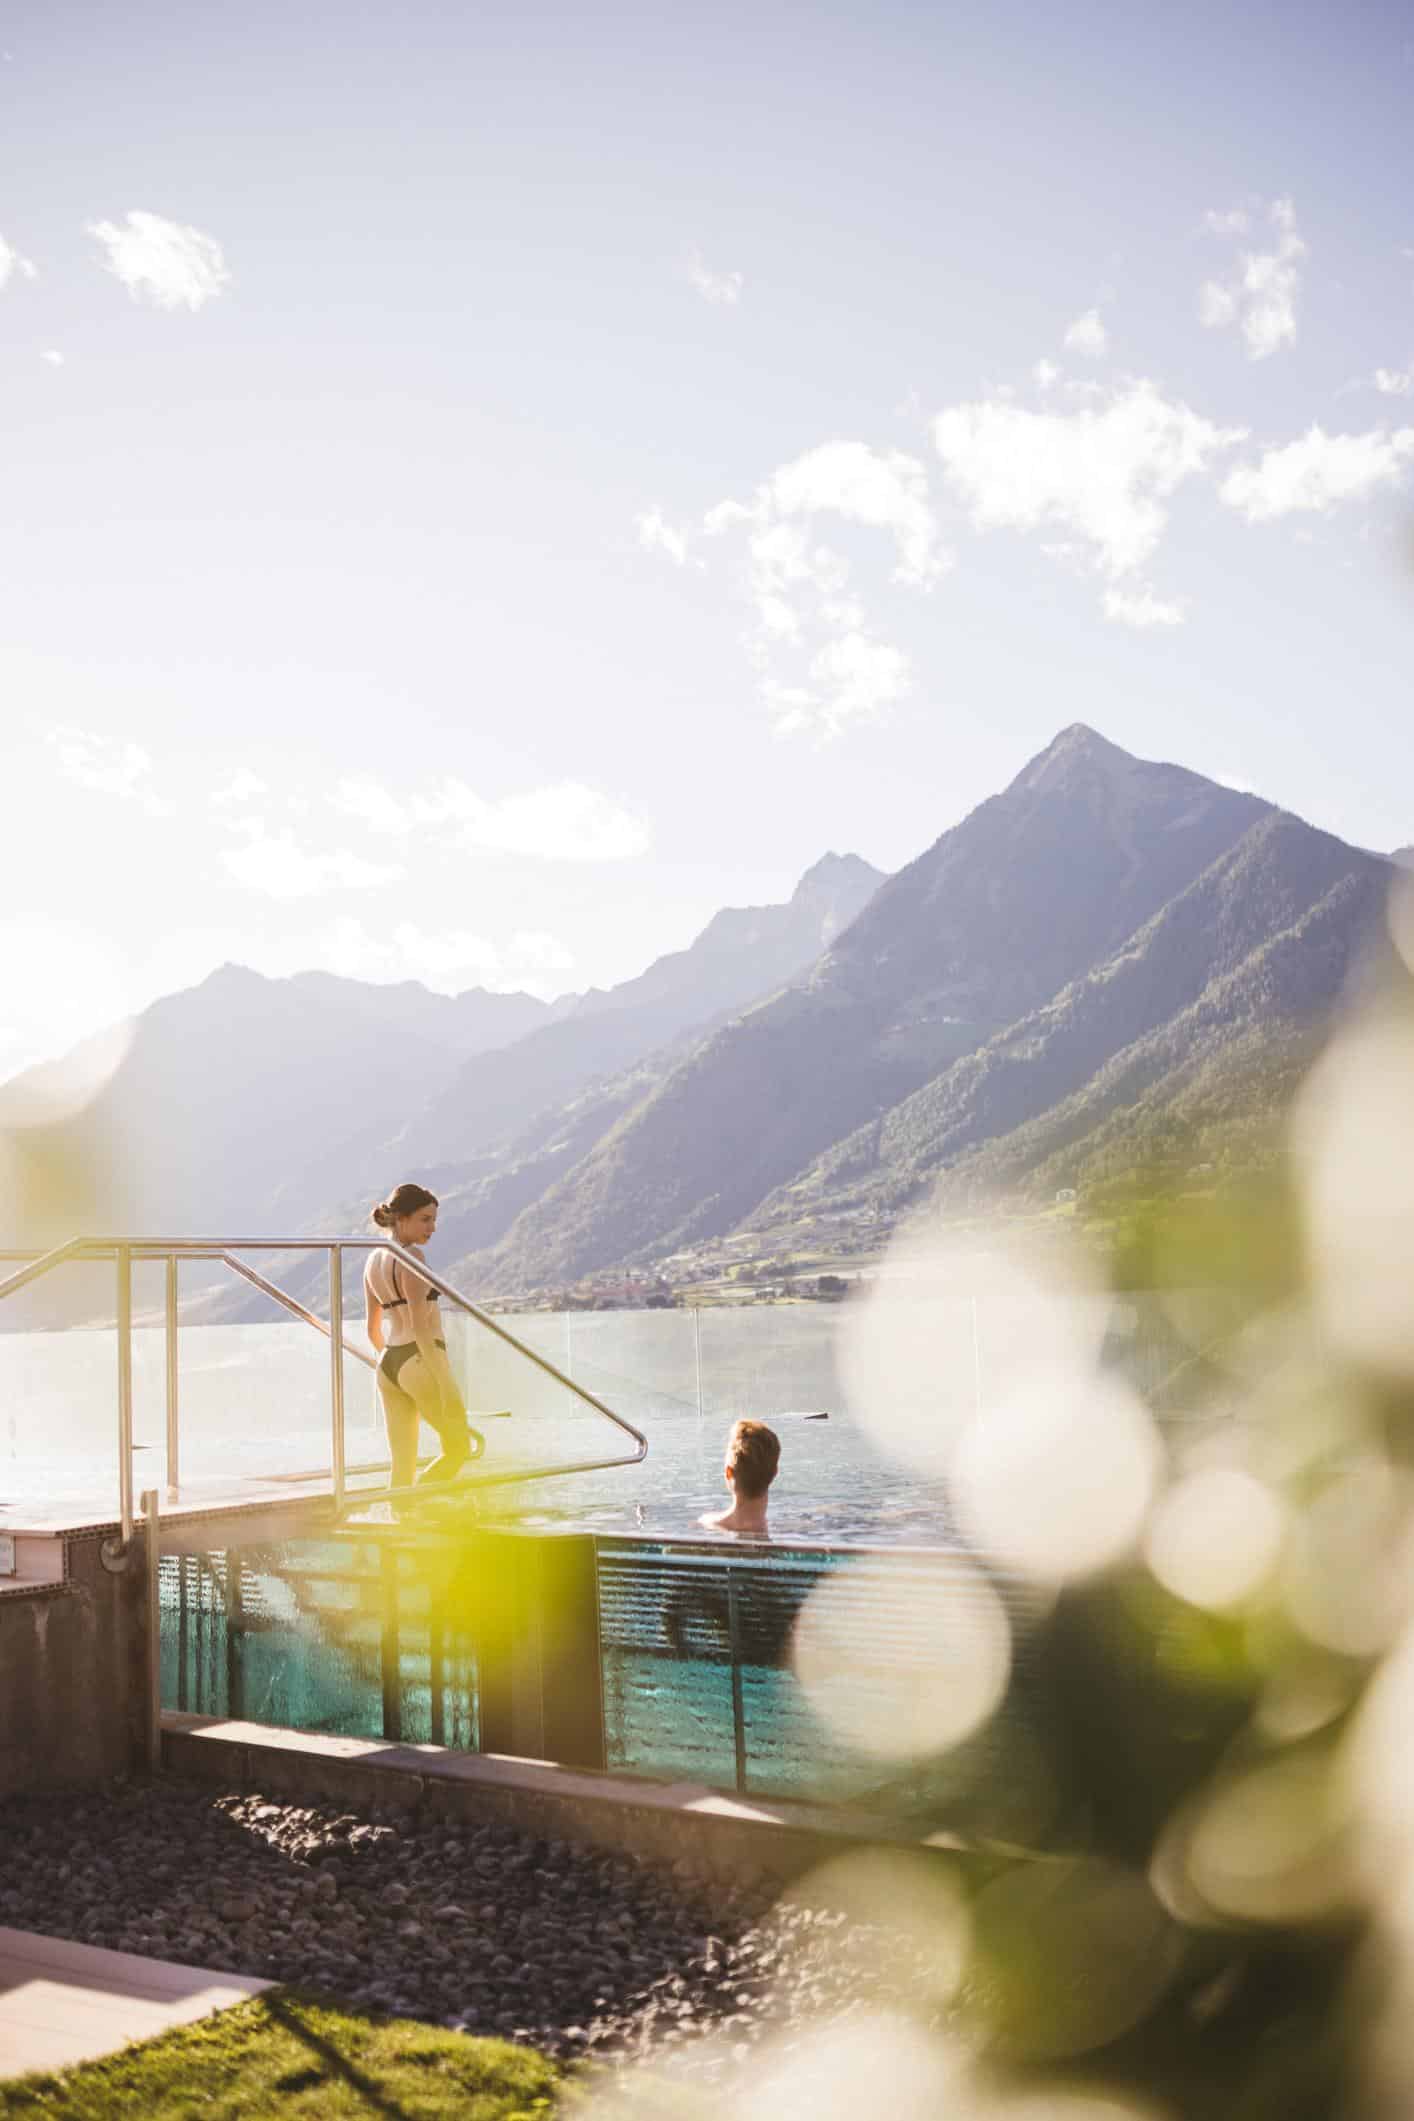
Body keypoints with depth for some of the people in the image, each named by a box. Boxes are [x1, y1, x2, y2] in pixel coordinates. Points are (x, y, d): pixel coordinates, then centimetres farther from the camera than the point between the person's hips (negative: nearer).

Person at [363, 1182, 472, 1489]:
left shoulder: (373, 1260, 12)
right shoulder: (411, 1256, -13)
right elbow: (420, 1326, -19)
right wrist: (445, 1382, -18)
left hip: (387, 1366, 8)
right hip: (421, 1361, -8)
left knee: (402, 1468, 9)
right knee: (459, 1449, 6)